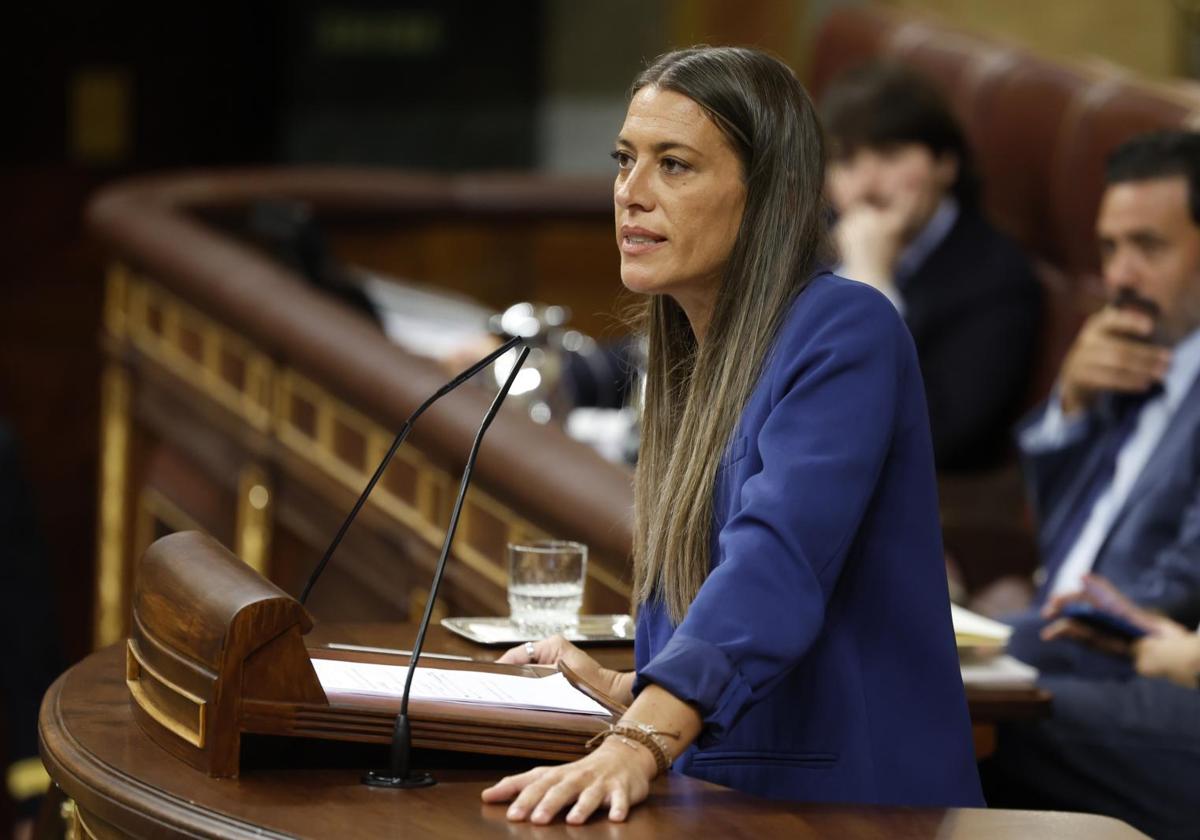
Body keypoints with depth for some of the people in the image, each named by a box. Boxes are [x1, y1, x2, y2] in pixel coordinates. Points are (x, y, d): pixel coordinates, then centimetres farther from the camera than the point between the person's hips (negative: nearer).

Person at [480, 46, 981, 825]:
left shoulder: (843, 332, -12)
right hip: (722, 796, 7)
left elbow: (776, 564, -27)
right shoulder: (696, 365, 14)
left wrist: (639, 743, -37)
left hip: (851, 802, -7)